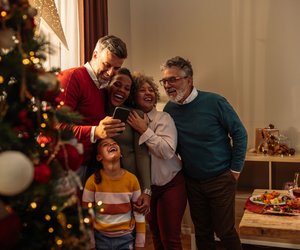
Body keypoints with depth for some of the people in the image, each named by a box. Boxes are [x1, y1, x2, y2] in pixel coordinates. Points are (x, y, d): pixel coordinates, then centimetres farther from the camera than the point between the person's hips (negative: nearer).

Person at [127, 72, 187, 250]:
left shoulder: (163, 118, -13)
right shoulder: (131, 120, -1)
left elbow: (168, 151, -26)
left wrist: (144, 130, -23)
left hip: (170, 184, -5)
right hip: (147, 186, 5)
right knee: (156, 234, 19)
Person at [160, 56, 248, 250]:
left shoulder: (214, 102, -16)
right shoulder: (169, 109, -4)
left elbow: (239, 134, -9)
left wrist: (235, 169, -7)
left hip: (221, 179, -4)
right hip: (192, 181, 4)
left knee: (224, 230, 6)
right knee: (202, 231, 16)